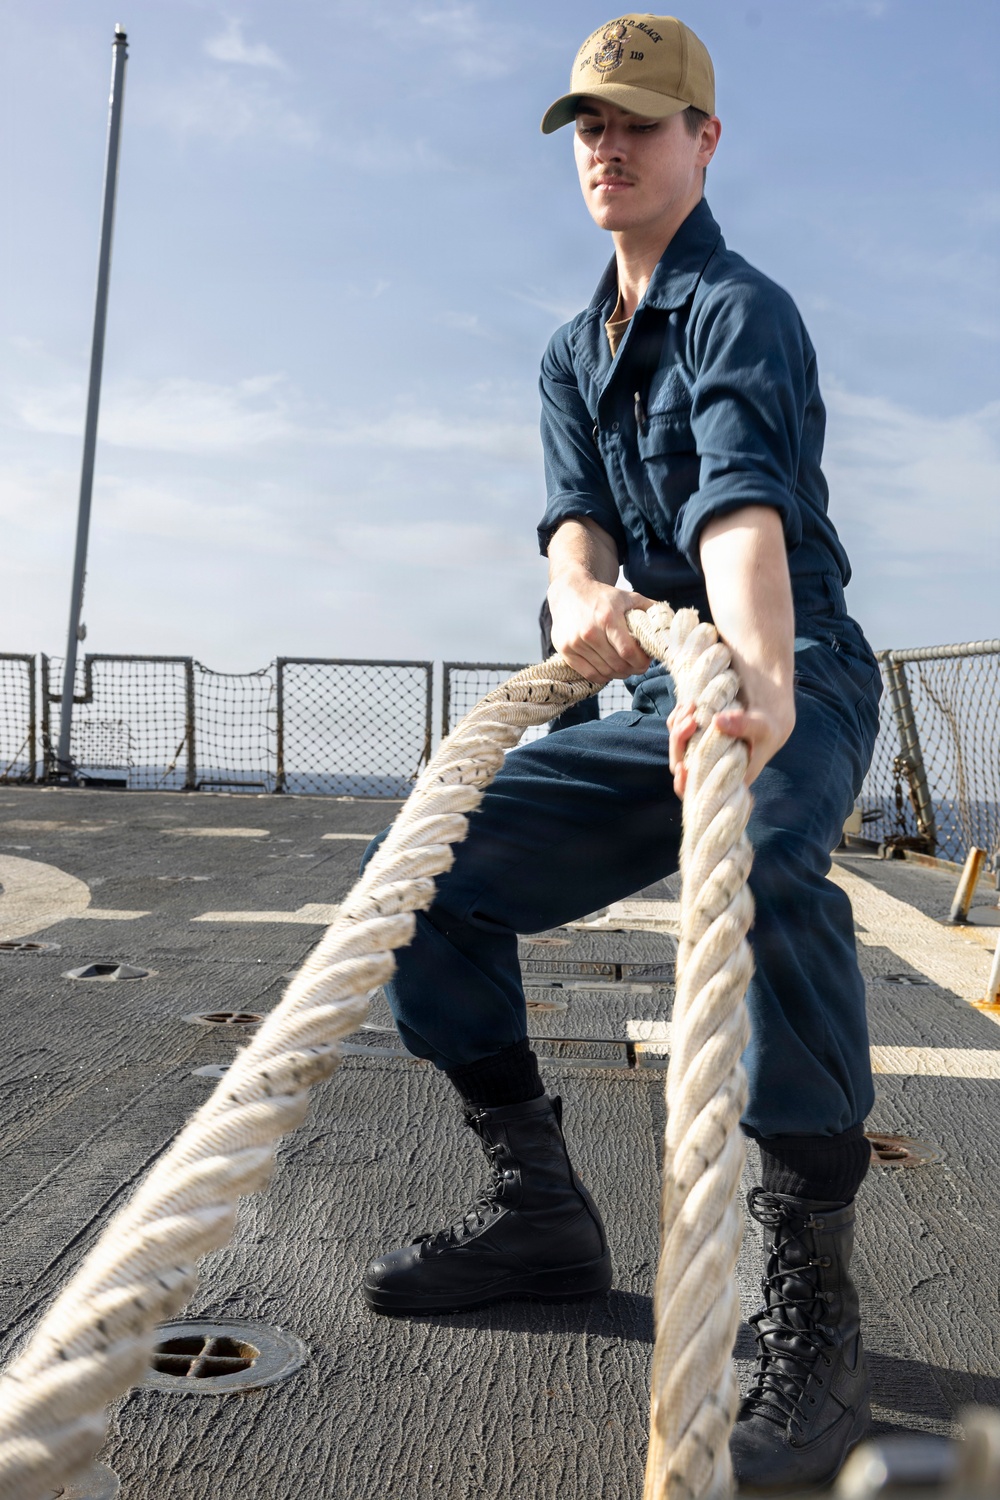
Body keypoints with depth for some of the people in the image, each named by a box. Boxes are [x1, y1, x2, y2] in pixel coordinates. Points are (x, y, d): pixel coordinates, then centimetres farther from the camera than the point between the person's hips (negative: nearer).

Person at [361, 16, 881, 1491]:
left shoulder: (740, 308, -9)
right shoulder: (572, 358, 15)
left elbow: (745, 499, -31)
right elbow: (576, 507, -4)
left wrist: (760, 676, -50)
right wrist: (580, 594, -29)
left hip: (793, 683, -7)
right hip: (653, 703, 7)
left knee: (763, 857, -41)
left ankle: (810, 1309, -32)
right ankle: (538, 1203, 7)